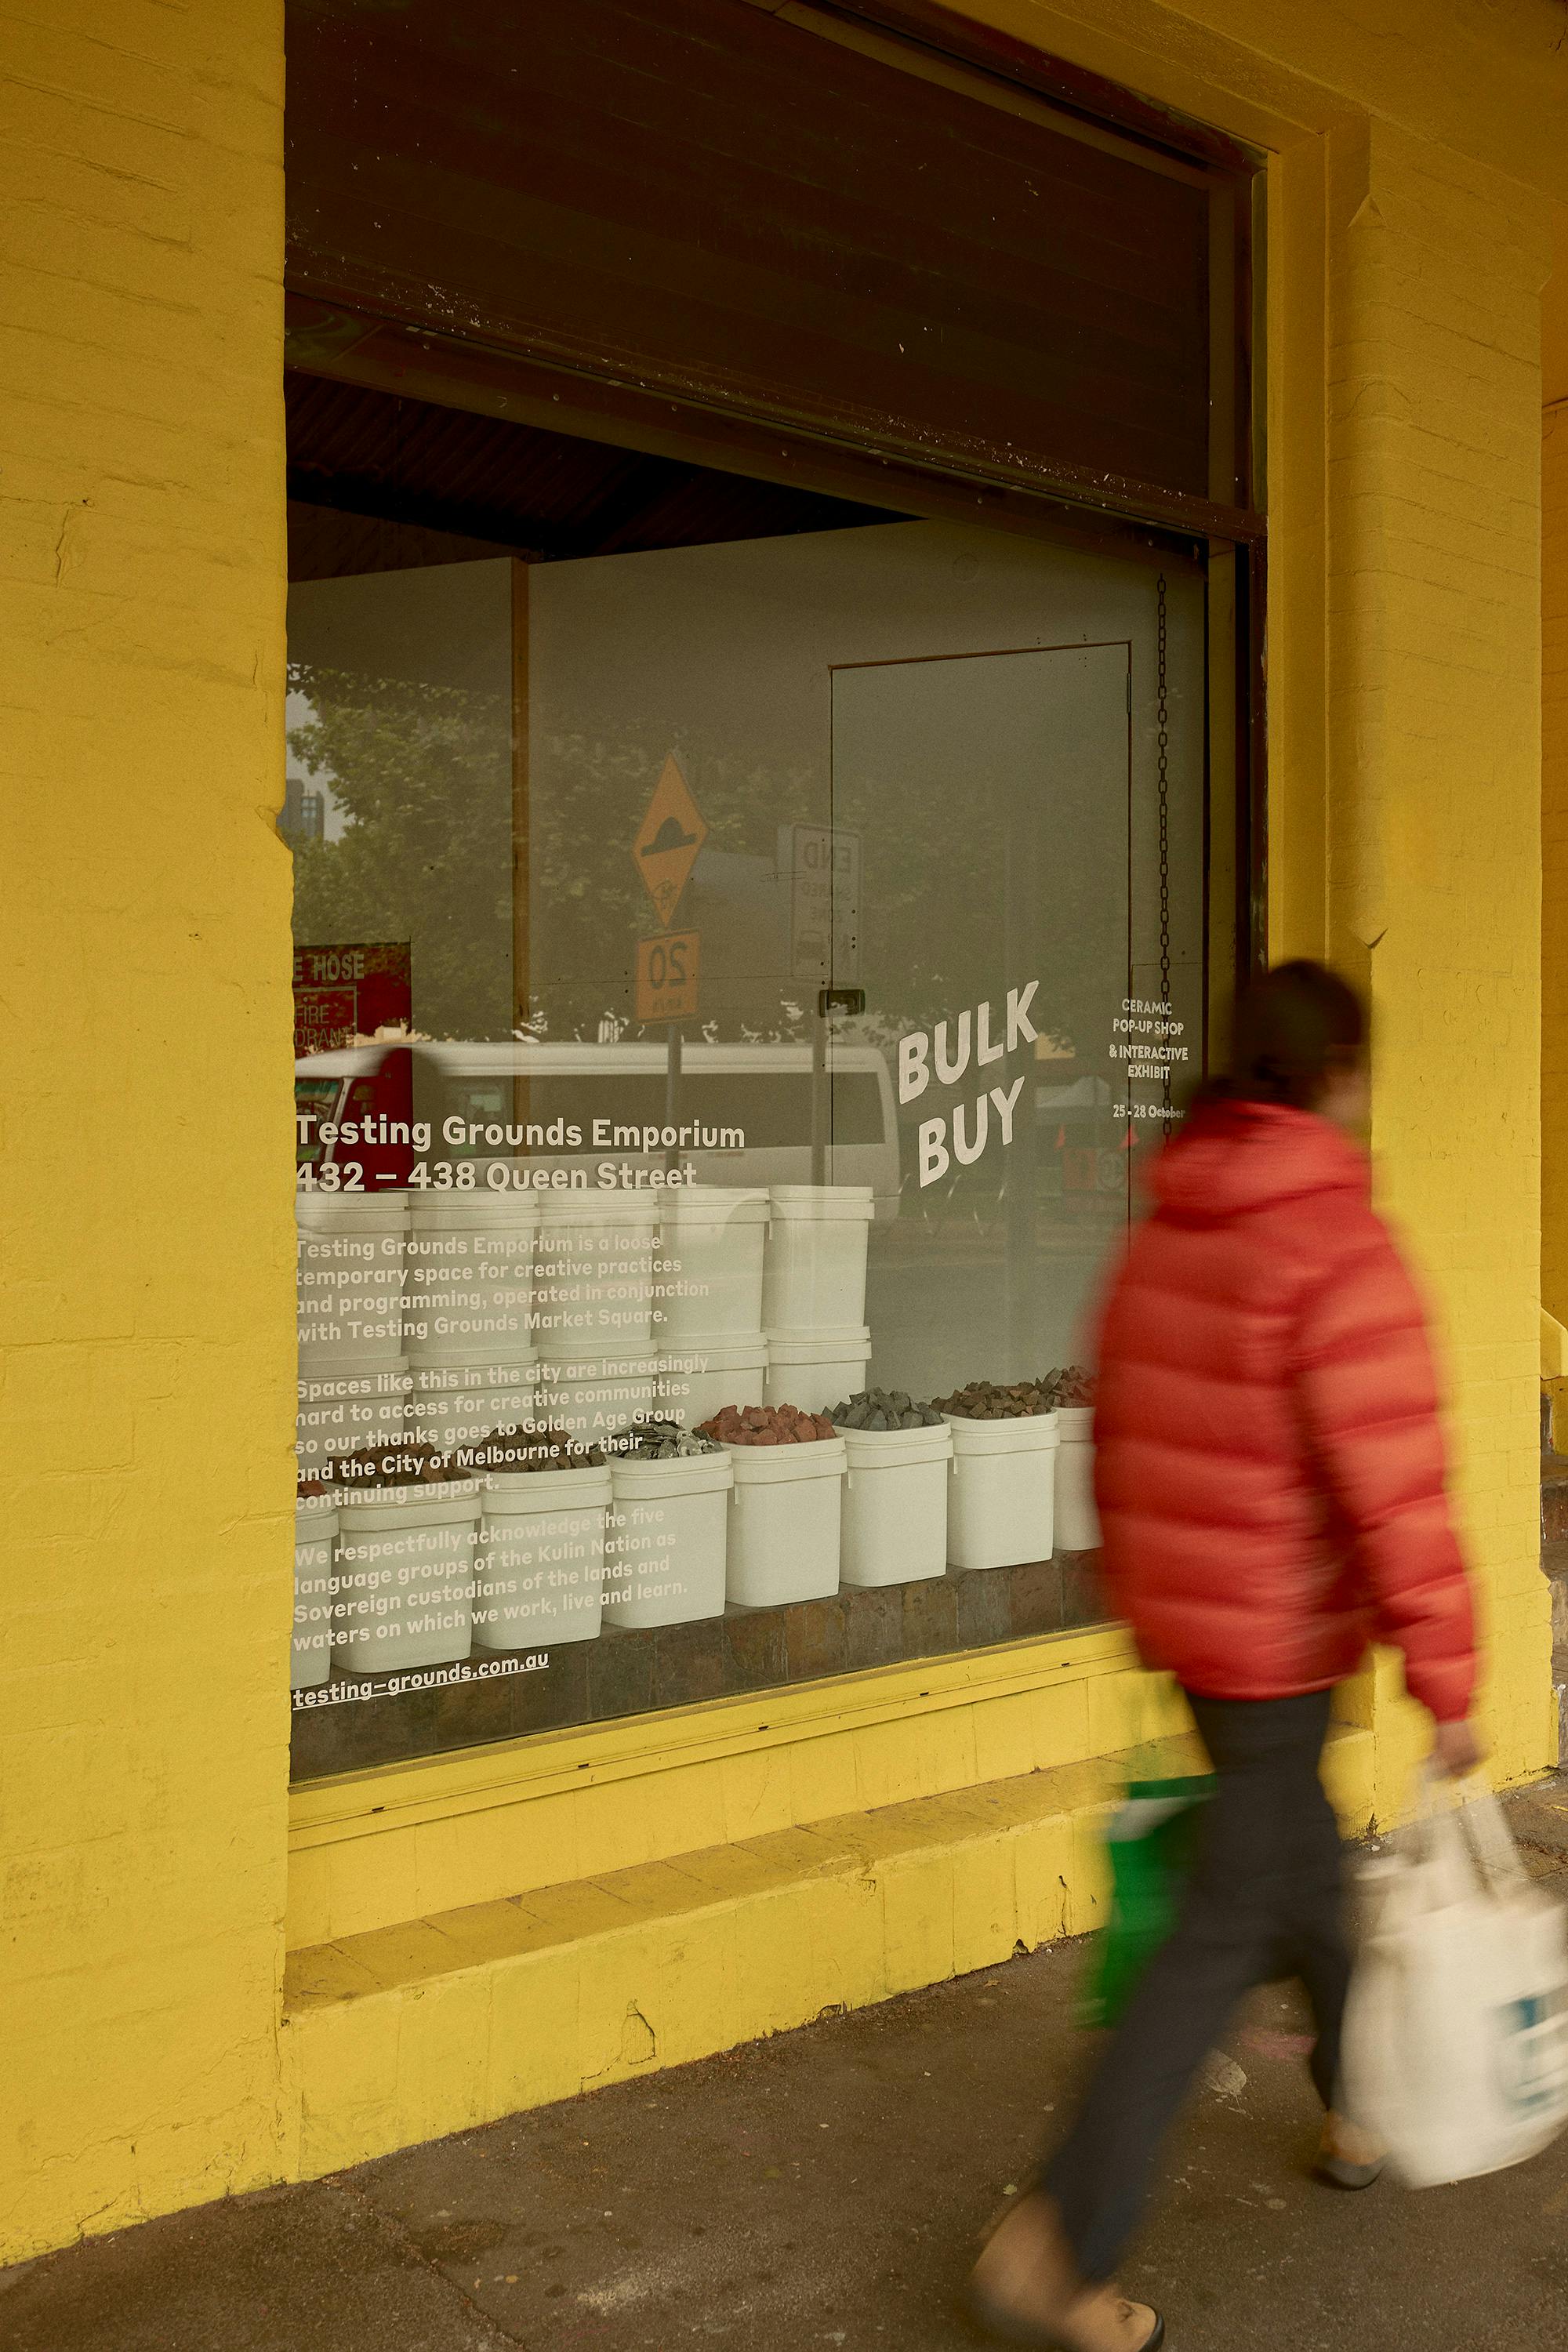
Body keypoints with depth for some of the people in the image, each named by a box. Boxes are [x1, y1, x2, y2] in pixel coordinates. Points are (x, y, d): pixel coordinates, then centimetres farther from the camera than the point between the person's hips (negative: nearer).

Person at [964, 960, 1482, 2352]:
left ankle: (1360, 2110, 45)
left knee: (1303, 1861, 25)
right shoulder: (1342, 1251, -21)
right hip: (1283, 1646, -8)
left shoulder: (1162, 1237, 4)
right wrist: (1448, 1682, -14)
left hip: (1182, 1623, 8)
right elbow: (1398, 1493, -23)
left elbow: (1117, 1446, 12)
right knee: (1228, 1936, 1)